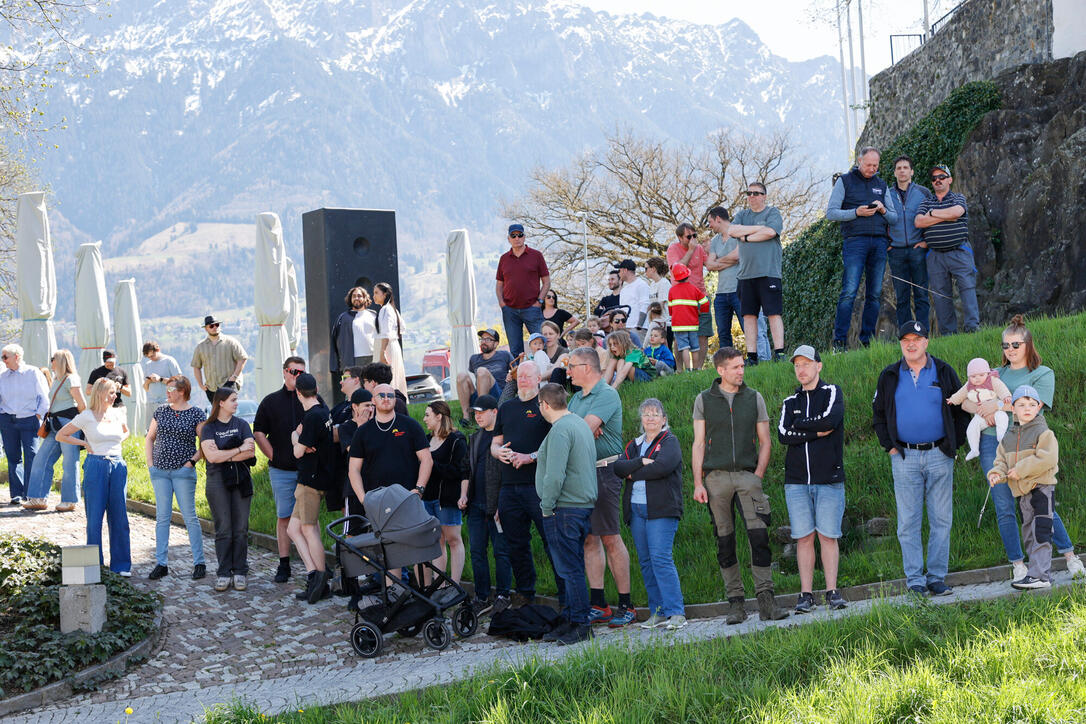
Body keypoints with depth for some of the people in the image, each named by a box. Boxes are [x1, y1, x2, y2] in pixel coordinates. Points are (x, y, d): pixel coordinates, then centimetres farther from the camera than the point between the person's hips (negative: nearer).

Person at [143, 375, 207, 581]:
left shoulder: (196, 414, -3)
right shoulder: (161, 411, 9)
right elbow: (149, 438, 17)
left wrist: (192, 461, -10)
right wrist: (149, 463, 7)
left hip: (183, 472, -4)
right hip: (160, 471, 4)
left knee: (189, 516, -2)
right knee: (162, 516, 5)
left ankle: (199, 563, 5)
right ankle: (161, 563, 9)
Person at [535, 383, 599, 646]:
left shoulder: (560, 430, -16)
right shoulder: (581, 424, 15)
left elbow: (555, 475, -22)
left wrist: (547, 507, -12)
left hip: (564, 508, -10)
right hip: (583, 505, 10)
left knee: (570, 569, -5)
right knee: (573, 567, 14)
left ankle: (580, 625, -1)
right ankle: (570, 620, 20)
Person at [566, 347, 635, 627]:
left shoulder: (607, 395, -8)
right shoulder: (577, 398, 19)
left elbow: (585, 429, -19)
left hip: (603, 472, -8)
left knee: (610, 538, -7)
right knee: (589, 539, 6)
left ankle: (625, 605, -1)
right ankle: (597, 605, 10)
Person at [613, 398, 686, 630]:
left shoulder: (670, 442, 2)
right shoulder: (633, 445, 19)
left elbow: (662, 467, -17)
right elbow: (618, 467, 3)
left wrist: (634, 474, -6)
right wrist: (641, 462, -13)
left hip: (661, 509, -6)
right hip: (636, 510, 6)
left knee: (661, 558, -14)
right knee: (646, 561, 5)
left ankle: (676, 612, -12)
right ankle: (658, 612, 10)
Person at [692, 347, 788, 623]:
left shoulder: (754, 398, 10)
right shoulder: (703, 400, 8)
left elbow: (765, 442, 11)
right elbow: (699, 444, 6)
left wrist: (758, 475, -2)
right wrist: (698, 483, -2)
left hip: (748, 476, 0)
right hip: (717, 476, 0)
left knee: (759, 536, -12)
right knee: (725, 542, 2)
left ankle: (765, 600, -9)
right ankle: (735, 603, 8)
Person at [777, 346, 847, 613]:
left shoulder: (832, 392, 6)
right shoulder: (790, 402, 14)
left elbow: (831, 419, -15)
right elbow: (783, 435, -2)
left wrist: (799, 424, -3)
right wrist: (817, 432, -9)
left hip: (829, 479, -2)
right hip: (796, 481, 2)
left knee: (828, 535, -2)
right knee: (804, 537, 1)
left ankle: (832, 592, 5)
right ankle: (806, 594, 5)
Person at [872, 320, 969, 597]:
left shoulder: (944, 373, 5)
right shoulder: (890, 376, 7)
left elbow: (962, 411, 11)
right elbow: (878, 413, 15)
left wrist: (954, 445, 4)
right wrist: (890, 446, 5)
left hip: (939, 456, 0)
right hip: (905, 457, 0)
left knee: (941, 519, 2)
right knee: (909, 521, 0)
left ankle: (937, 576, 9)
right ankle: (915, 579, 6)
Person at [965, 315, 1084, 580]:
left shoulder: (1043, 374, 6)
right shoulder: (997, 374, 17)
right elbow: (964, 401, 12)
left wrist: (999, 404, -12)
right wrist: (983, 411, -7)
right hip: (992, 443, 3)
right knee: (1004, 509, 2)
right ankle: (1018, 565, 9)